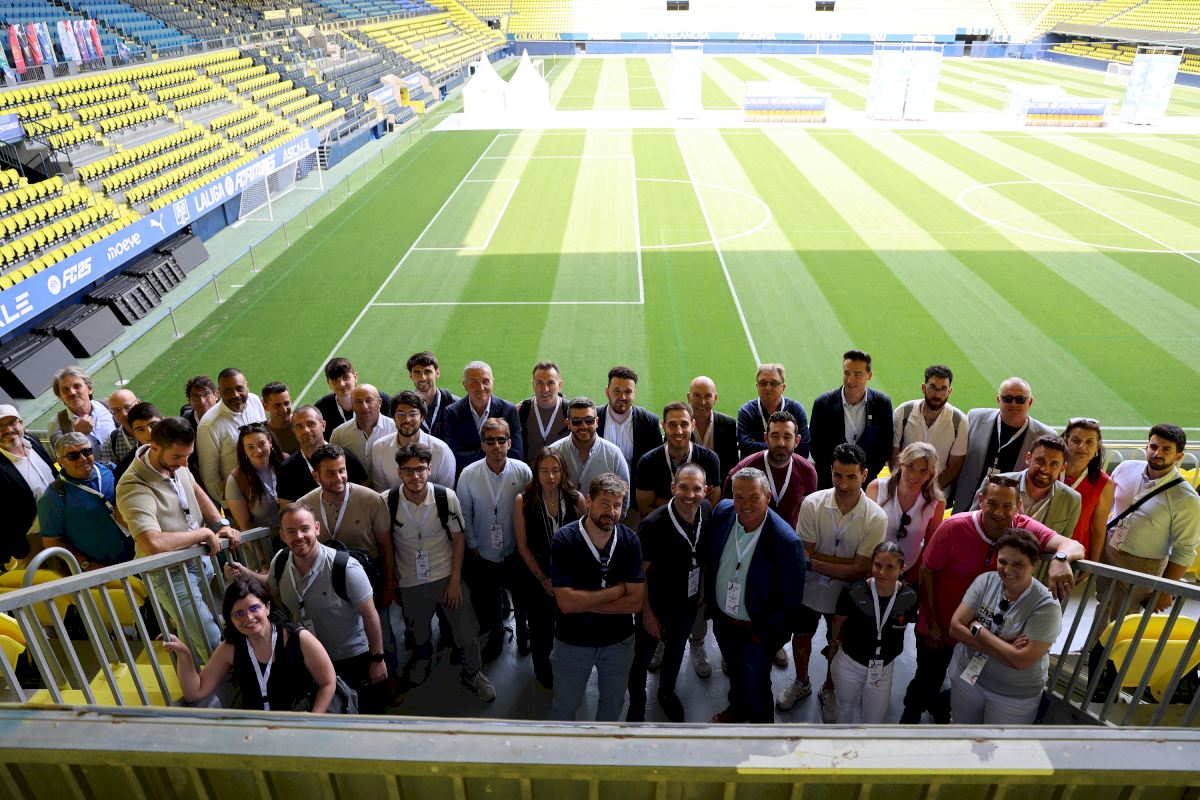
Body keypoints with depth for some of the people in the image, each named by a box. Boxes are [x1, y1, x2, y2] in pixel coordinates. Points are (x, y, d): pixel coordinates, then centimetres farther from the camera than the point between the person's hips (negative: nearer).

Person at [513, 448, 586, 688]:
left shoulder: (577, 499, -13)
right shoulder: (523, 501, -14)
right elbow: (523, 546, -7)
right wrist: (543, 579, -6)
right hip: (536, 575, 0)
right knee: (541, 628, 17)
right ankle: (543, 670, 45)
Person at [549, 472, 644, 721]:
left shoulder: (629, 540, -13)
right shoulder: (564, 540, -21)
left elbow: (636, 602, -15)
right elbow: (567, 603, -27)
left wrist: (585, 603, -21)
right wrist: (617, 590, -20)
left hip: (619, 641, 3)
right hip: (573, 642, -2)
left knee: (613, 704, 25)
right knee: (565, 708, 19)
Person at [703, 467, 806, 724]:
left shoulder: (786, 541, -31)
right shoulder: (722, 512, -16)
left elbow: (791, 598, -19)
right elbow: (706, 554, 2)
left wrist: (765, 633, -10)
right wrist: (710, 600, 8)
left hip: (757, 630, -5)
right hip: (722, 619, 5)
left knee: (755, 685, 16)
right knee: (735, 671, 30)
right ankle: (737, 708, 59)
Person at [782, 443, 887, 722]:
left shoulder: (876, 518, -24)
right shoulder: (812, 504, -23)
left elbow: (860, 571, -23)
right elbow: (803, 555, -20)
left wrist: (815, 562, -26)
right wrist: (844, 564, -28)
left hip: (846, 595, -1)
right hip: (809, 588, 1)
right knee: (801, 636, 24)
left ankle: (829, 691, 51)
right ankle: (801, 684, 53)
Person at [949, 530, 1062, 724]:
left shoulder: (1046, 606, -22)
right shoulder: (985, 581, -10)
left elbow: (1020, 660, -28)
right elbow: (955, 627, -13)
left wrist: (977, 629, -19)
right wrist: (1002, 647, -24)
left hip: (1014, 695, -3)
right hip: (966, 674, 4)